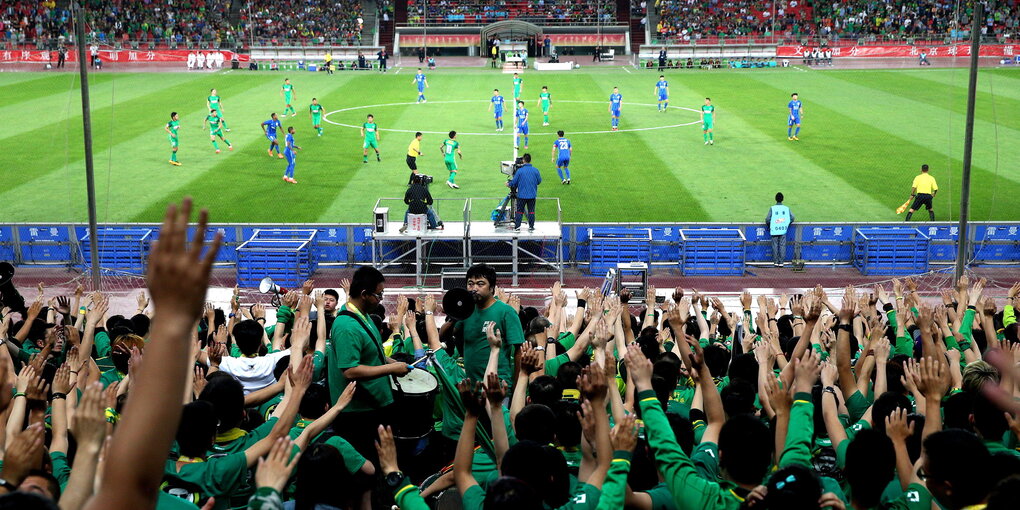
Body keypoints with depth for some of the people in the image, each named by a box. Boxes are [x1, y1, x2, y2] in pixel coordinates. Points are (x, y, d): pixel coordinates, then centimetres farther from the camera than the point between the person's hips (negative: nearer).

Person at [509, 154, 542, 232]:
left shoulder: (519, 170, -10)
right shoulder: (535, 170, -5)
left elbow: (514, 182, -5)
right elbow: (539, 181, 5)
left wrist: (508, 184, 15)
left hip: (521, 195, -1)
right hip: (532, 195, 1)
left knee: (519, 211, 7)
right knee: (531, 211, 8)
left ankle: (517, 227, 5)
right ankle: (531, 227, 10)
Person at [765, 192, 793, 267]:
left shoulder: (772, 208, -5)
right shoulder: (786, 208, 1)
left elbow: (768, 219, -9)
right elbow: (792, 218, 2)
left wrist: (768, 225, 11)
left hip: (774, 230, -1)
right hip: (783, 230, 1)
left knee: (775, 246, 6)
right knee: (782, 246, 4)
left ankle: (775, 261, 8)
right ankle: (781, 262, 2)